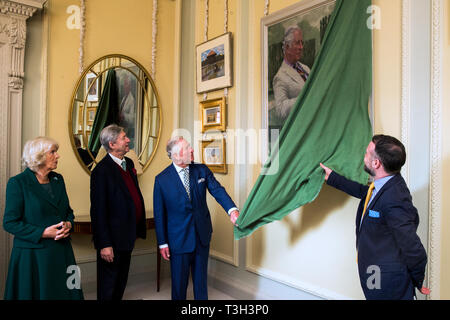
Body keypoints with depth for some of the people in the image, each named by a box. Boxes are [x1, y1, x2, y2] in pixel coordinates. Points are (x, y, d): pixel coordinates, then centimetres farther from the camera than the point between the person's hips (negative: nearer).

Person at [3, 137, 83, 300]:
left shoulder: (58, 179, 8)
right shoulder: (18, 183, -9)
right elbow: (9, 223, -11)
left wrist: (68, 224, -6)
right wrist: (44, 232, -18)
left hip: (61, 252, 5)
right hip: (32, 254, -5)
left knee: (65, 293, 10)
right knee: (37, 293, 6)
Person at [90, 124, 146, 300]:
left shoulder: (128, 163, 6)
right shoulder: (102, 171, -20)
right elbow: (98, 211, -20)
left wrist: (137, 229, 14)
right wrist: (104, 244, -20)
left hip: (128, 235, 8)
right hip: (113, 238, -8)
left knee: (122, 280, 24)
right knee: (108, 285, 11)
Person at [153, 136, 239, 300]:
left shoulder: (202, 170, -2)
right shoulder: (162, 179, -10)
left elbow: (218, 190, -13)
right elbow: (159, 214, -6)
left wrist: (232, 210, -32)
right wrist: (162, 243, -5)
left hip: (203, 236, 3)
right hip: (179, 238, -3)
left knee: (201, 278, 18)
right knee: (179, 280, 12)